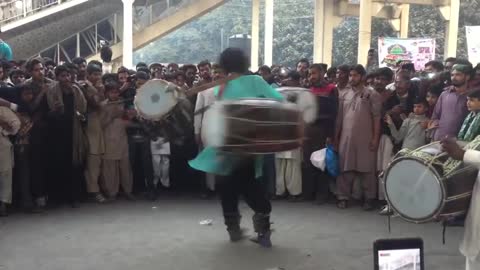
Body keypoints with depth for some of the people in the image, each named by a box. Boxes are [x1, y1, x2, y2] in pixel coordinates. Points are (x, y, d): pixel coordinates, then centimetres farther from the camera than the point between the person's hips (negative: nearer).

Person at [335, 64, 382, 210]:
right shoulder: (346, 95, 13)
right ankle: (343, 197, 13)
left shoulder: (372, 94, -1)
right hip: (346, 138, 4)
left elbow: (377, 118, -5)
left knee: (367, 168, 1)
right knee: (345, 167, 5)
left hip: (365, 139, -4)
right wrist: (336, 136, 10)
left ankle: (369, 198, 11)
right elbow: (340, 118, 14)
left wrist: (375, 137, -11)